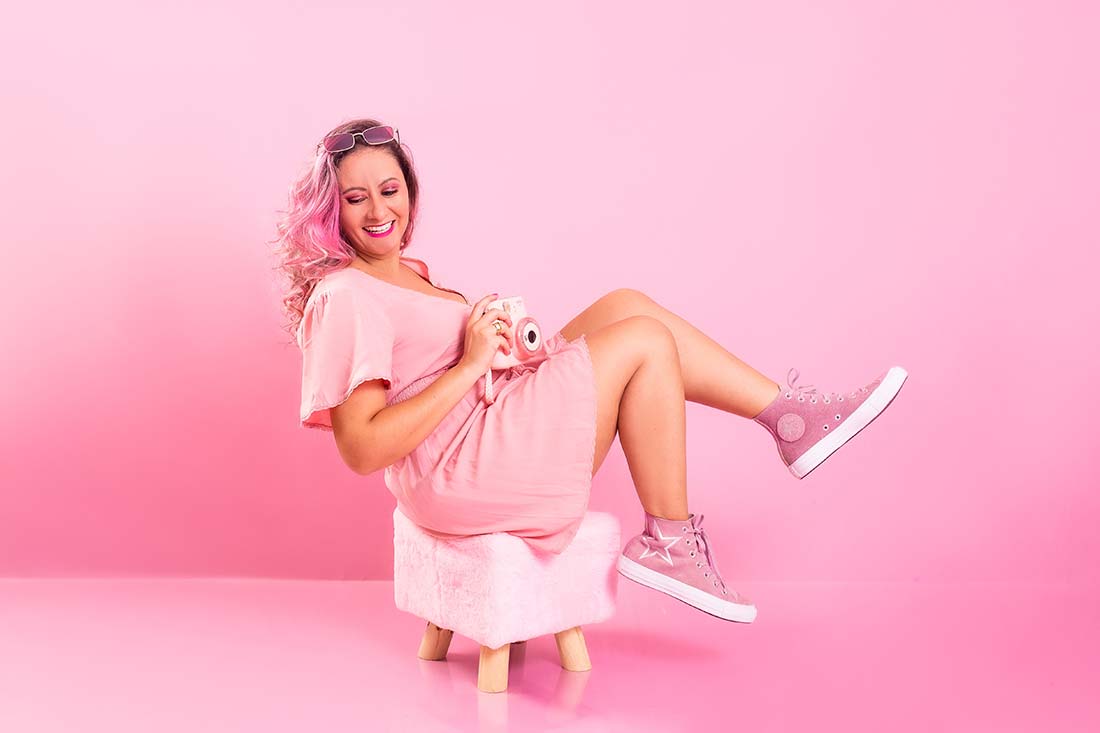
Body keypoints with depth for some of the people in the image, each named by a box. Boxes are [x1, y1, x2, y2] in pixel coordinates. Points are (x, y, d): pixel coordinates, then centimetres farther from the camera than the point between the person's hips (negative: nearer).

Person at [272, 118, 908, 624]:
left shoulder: (406, 272, 16)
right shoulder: (345, 299, -16)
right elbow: (362, 450, -24)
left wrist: (500, 343, -1)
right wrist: (473, 363, -21)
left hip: (494, 419, 10)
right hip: (457, 473, -10)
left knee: (628, 305, 2)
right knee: (645, 340, -11)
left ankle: (791, 417, 4)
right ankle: (668, 543, -2)